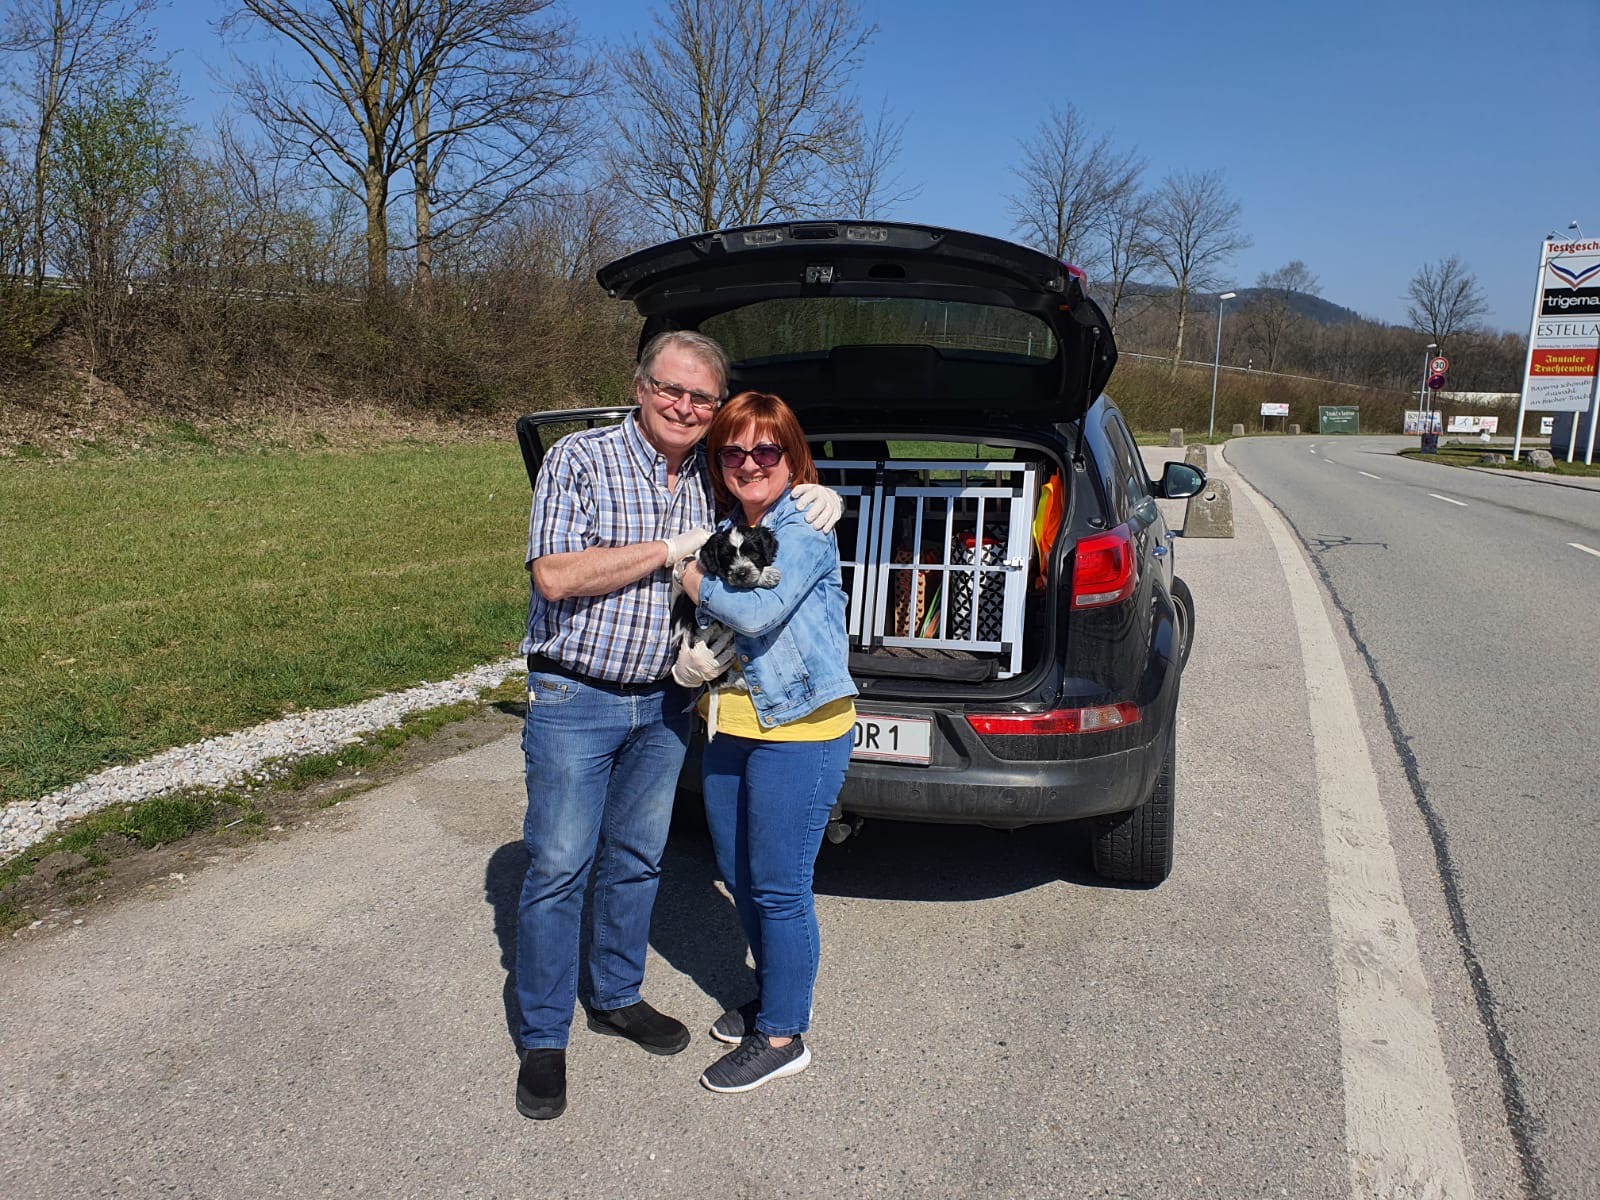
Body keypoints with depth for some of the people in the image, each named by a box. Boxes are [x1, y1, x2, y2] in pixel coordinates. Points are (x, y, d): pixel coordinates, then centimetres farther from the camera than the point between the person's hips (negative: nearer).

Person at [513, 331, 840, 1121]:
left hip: (665, 702, 5)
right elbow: (554, 575, -21)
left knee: (636, 860, 17)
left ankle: (615, 997, 37)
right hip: (575, 699, -5)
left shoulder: (714, 478, 5)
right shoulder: (579, 460, -11)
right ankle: (542, 1039, 18)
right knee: (558, 868, 1)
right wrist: (673, 548, -20)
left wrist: (820, 499, -4)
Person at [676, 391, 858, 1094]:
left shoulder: (805, 530, -13)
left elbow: (758, 612, -26)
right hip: (731, 727, 9)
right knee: (739, 877, 18)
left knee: (778, 888, 1)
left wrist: (683, 567, -12)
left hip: (798, 732, -8)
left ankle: (782, 1036, 17)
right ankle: (772, 996, 39)